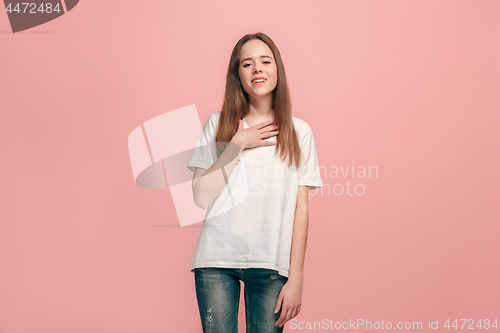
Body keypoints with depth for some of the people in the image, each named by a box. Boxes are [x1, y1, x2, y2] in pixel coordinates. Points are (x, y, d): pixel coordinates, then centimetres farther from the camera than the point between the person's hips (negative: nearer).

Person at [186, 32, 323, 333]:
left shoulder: (299, 131, 5)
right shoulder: (218, 124, 6)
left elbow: (301, 207, 1)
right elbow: (202, 197, -2)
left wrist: (296, 279, -3)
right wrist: (237, 144, -7)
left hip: (270, 263, 0)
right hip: (217, 260, 0)